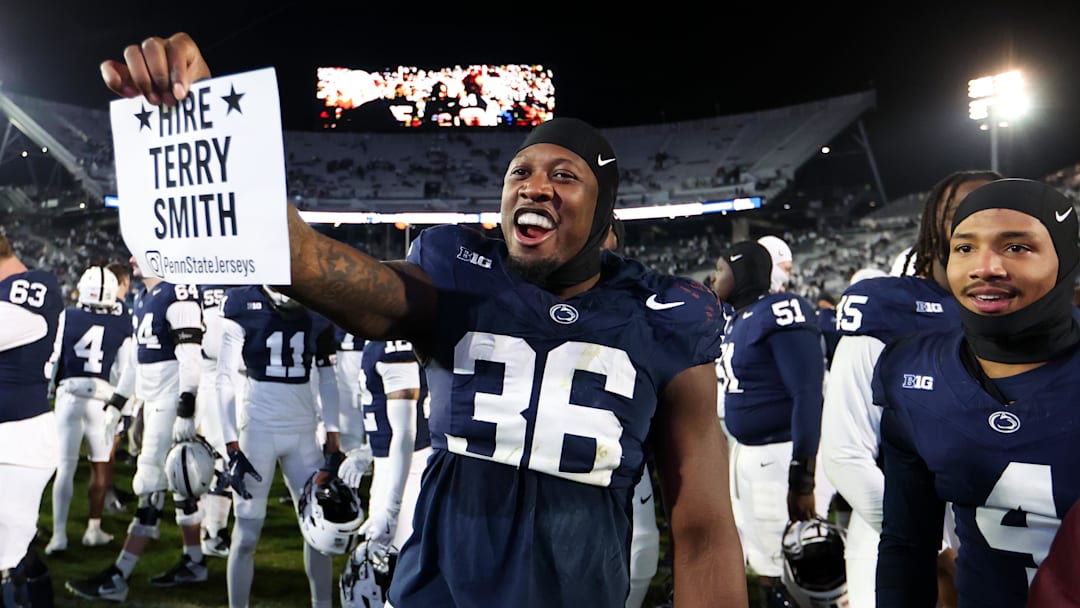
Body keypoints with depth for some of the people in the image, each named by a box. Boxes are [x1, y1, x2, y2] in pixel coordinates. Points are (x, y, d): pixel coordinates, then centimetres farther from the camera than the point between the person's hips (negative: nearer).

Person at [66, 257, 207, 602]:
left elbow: (190, 356, -20)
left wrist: (185, 411, -23)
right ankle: (194, 562, 23)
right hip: (152, 400, 10)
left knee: (151, 486, -5)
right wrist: (116, 402, 24)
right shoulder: (143, 298, 15)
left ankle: (117, 578, 0)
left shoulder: (178, 293, -15)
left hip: (172, 400, -10)